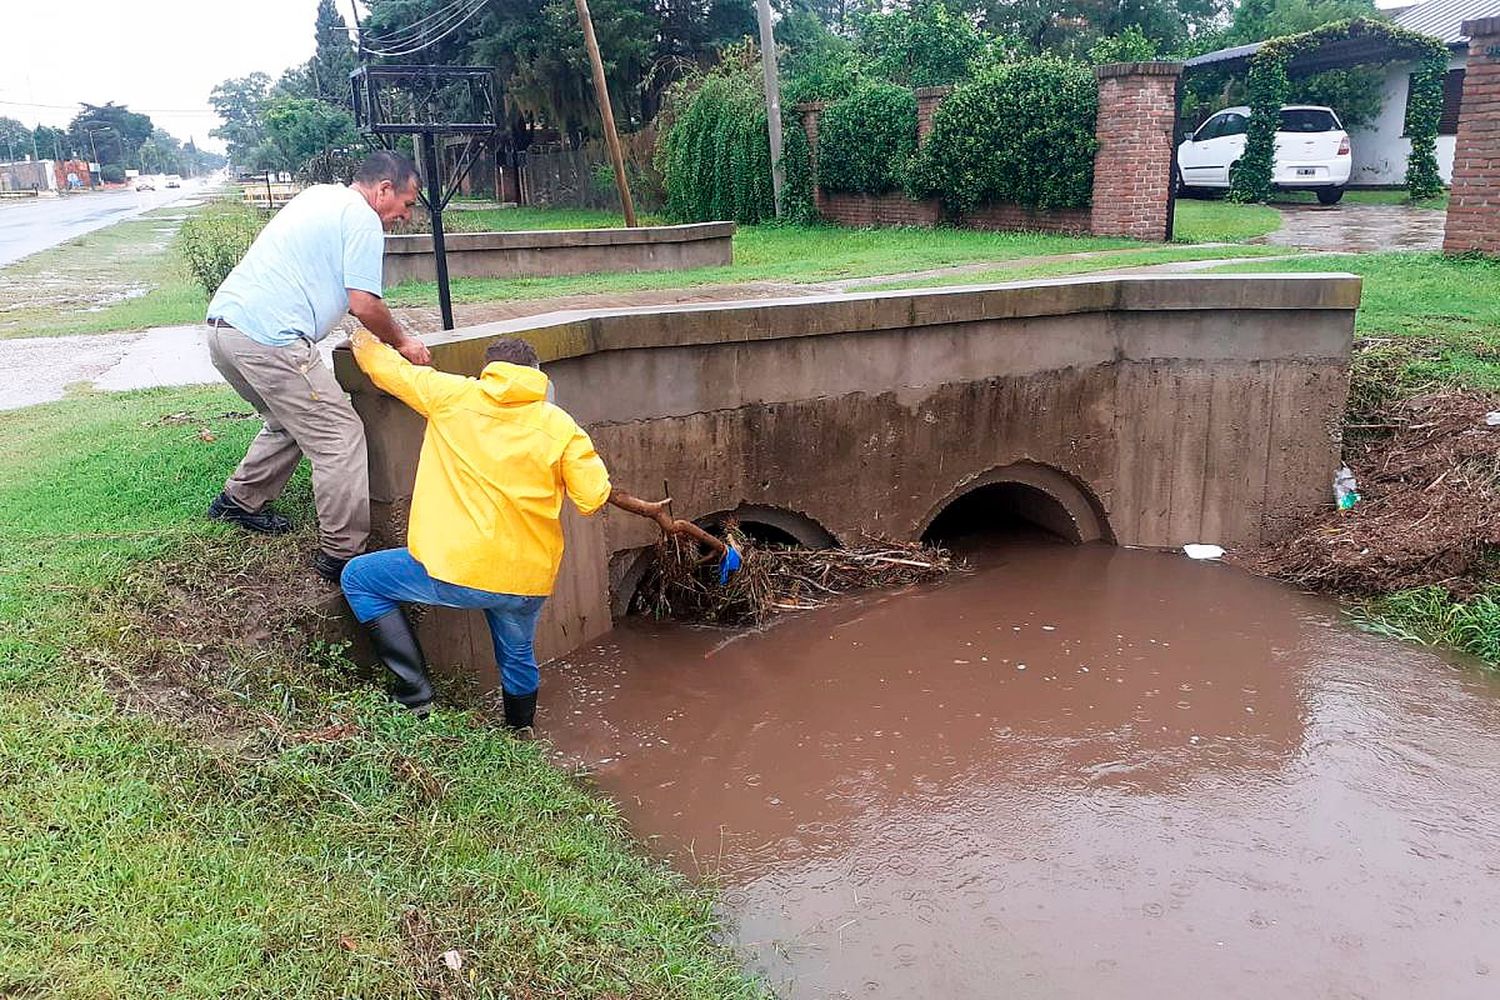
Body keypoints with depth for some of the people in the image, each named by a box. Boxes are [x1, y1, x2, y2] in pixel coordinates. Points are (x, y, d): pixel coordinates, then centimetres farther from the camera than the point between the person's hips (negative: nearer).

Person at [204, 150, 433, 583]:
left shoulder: (319, 195, 24)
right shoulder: (362, 218, -4)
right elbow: (364, 304, -12)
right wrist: (402, 342, 7)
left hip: (223, 321, 10)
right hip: (268, 337, -10)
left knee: (292, 421, 27)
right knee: (340, 437, -5)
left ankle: (238, 501, 36)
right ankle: (342, 554, -4)